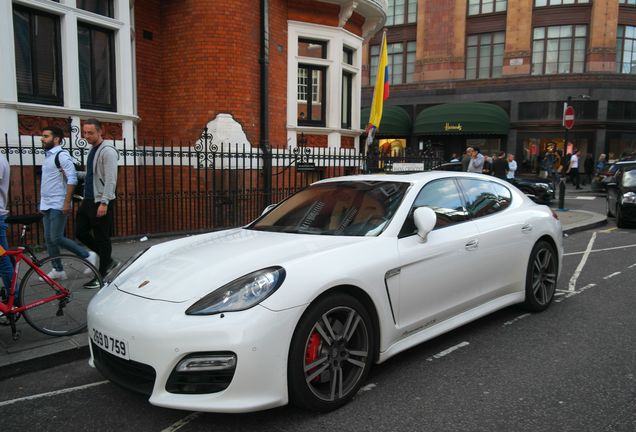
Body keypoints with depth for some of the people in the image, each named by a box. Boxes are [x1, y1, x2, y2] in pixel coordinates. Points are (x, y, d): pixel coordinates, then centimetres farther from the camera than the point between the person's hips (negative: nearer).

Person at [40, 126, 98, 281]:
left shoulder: (62, 155, -12)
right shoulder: (47, 156, 15)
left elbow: (72, 179, -20)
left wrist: (67, 202, -24)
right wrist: (43, 202, 20)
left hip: (58, 205, -9)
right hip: (46, 205, 9)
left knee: (57, 238, -10)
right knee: (49, 239, 9)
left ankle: (87, 256, 4)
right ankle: (57, 270, 17)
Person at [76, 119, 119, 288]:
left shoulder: (107, 151, -14)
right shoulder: (92, 150, 14)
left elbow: (110, 179, -20)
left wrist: (104, 203, -25)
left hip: (101, 202, -9)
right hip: (88, 200, 9)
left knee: (102, 238, -1)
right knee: (80, 232, 12)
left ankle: (102, 276, 11)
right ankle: (108, 260, 24)